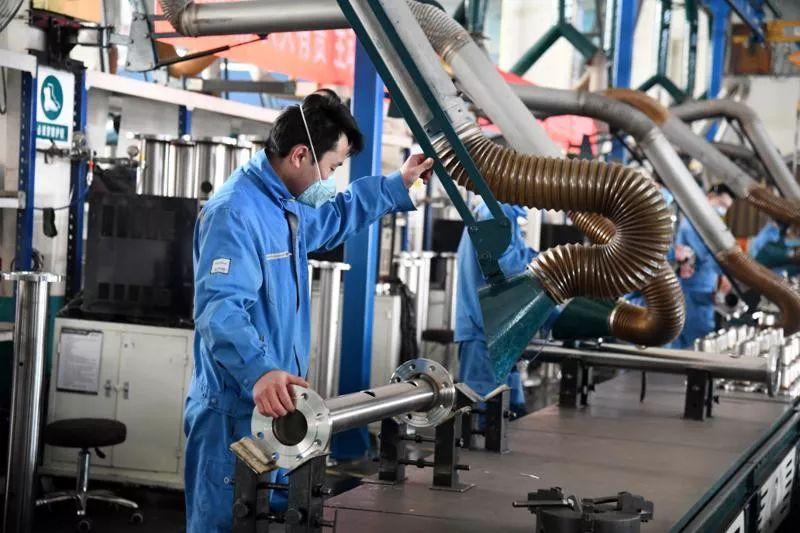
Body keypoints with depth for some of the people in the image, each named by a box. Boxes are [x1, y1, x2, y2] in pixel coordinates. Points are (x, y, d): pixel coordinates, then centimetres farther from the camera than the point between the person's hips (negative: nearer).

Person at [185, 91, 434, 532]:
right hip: (238, 412, -10)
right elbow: (219, 309, -33)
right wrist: (259, 373, -48)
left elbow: (334, 218, 38)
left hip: (276, 405, 10)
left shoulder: (287, 205, 14)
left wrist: (398, 185, 35)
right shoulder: (235, 213, -20)